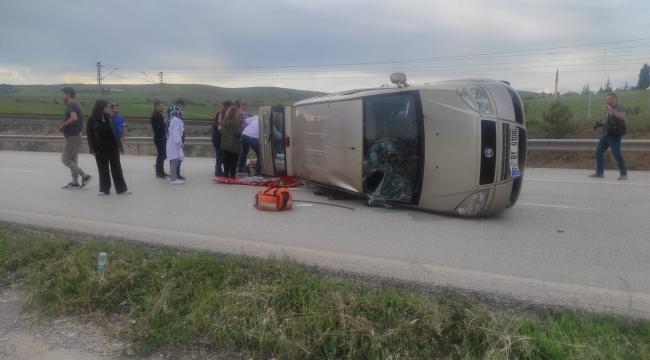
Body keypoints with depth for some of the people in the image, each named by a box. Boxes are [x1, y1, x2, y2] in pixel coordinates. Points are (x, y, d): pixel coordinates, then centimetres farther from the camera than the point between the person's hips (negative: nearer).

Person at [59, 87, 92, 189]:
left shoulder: (70, 105, -15)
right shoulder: (76, 105, 15)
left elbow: (74, 118, -34)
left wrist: (63, 125, -21)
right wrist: (65, 127, 15)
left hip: (72, 137, -10)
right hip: (76, 135, 10)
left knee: (65, 159, -5)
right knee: (72, 160, 13)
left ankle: (85, 176, -7)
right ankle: (75, 182, 17)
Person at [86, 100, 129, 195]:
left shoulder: (109, 118, 4)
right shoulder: (92, 120, -5)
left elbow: (115, 131, 7)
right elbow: (90, 134, -5)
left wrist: (119, 144, 5)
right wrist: (93, 148, -11)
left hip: (113, 147, 3)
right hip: (101, 148, -3)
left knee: (116, 167, 5)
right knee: (103, 169, 6)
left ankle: (121, 188, 9)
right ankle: (104, 189, 15)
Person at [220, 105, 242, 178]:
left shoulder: (224, 121, 5)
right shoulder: (235, 122, -16)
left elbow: (221, 131, 11)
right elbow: (238, 133, -18)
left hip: (225, 144, 6)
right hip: (234, 146, -6)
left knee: (226, 162, 13)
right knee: (233, 162, 2)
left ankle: (226, 176, 17)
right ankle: (232, 176, 3)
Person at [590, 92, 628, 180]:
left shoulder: (619, 107, -7)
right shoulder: (609, 109, 17)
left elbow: (622, 116, -28)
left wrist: (611, 109, -33)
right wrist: (600, 124, 13)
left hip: (614, 135, -9)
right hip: (605, 135, 9)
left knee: (617, 153, -10)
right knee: (598, 152, 7)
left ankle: (624, 174, -2)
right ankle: (600, 172, 15)